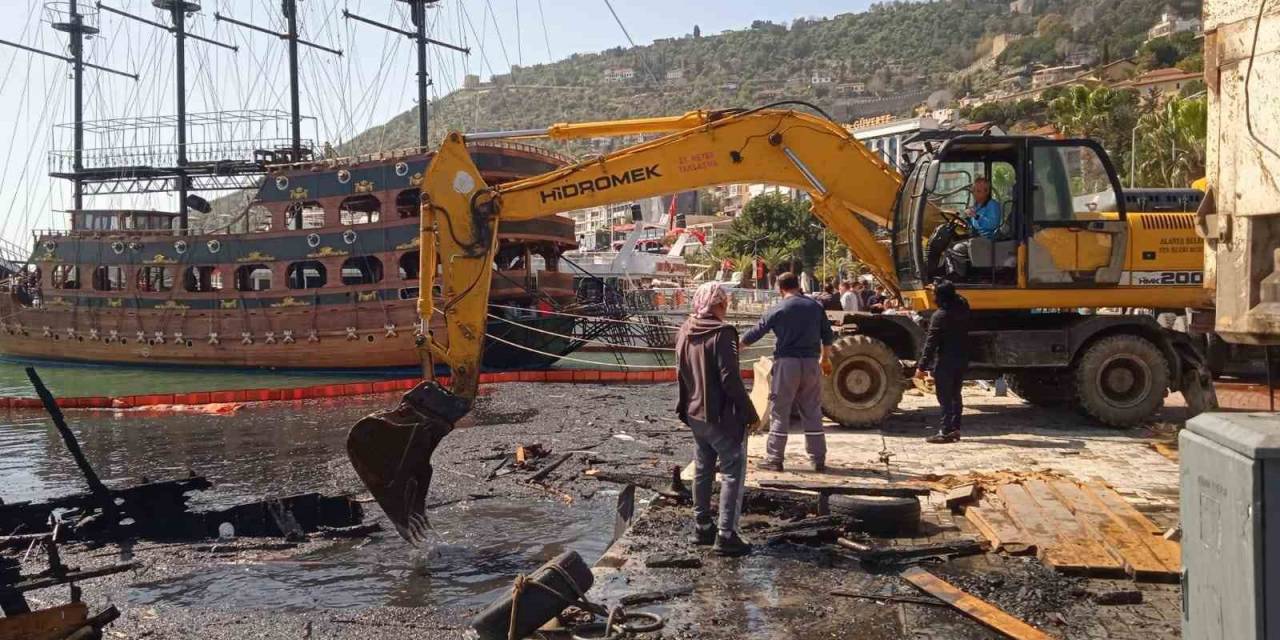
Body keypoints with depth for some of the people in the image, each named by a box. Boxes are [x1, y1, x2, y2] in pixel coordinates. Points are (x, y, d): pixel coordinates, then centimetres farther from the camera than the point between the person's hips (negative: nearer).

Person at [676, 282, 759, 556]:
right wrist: (750, 412, -14)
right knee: (733, 472, 0)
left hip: (695, 414, 8)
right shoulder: (721, 333, -19)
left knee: (702, 470, 18)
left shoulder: (684, 332, 5)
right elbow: (730, 379, -21)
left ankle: (702, 527, 25)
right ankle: (726, 535, -3)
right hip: (722, 416, -8)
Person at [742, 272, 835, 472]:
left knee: (779, 412, 3)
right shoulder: (815, 307, 6)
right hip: (811, 363, 4)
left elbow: (755, 334, -1)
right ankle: (818, 460, 13)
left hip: (786, 362, -3)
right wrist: (825, 358, 27)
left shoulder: (777, 310, -5)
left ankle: (774, 459, 5)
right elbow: (828, 336, 12)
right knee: (812, 412, 10)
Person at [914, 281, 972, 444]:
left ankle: (946, 432, -4)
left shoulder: (940, 316, -17)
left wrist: (921, 366, -16)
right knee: (955, 395, 14)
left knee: (945, 397, -3)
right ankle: (955, 429, 18)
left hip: (945, 361, -7)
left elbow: (931, 343, -18)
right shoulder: (962, 308, 2)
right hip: (962, 359, 7)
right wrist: (944, 290, 34)